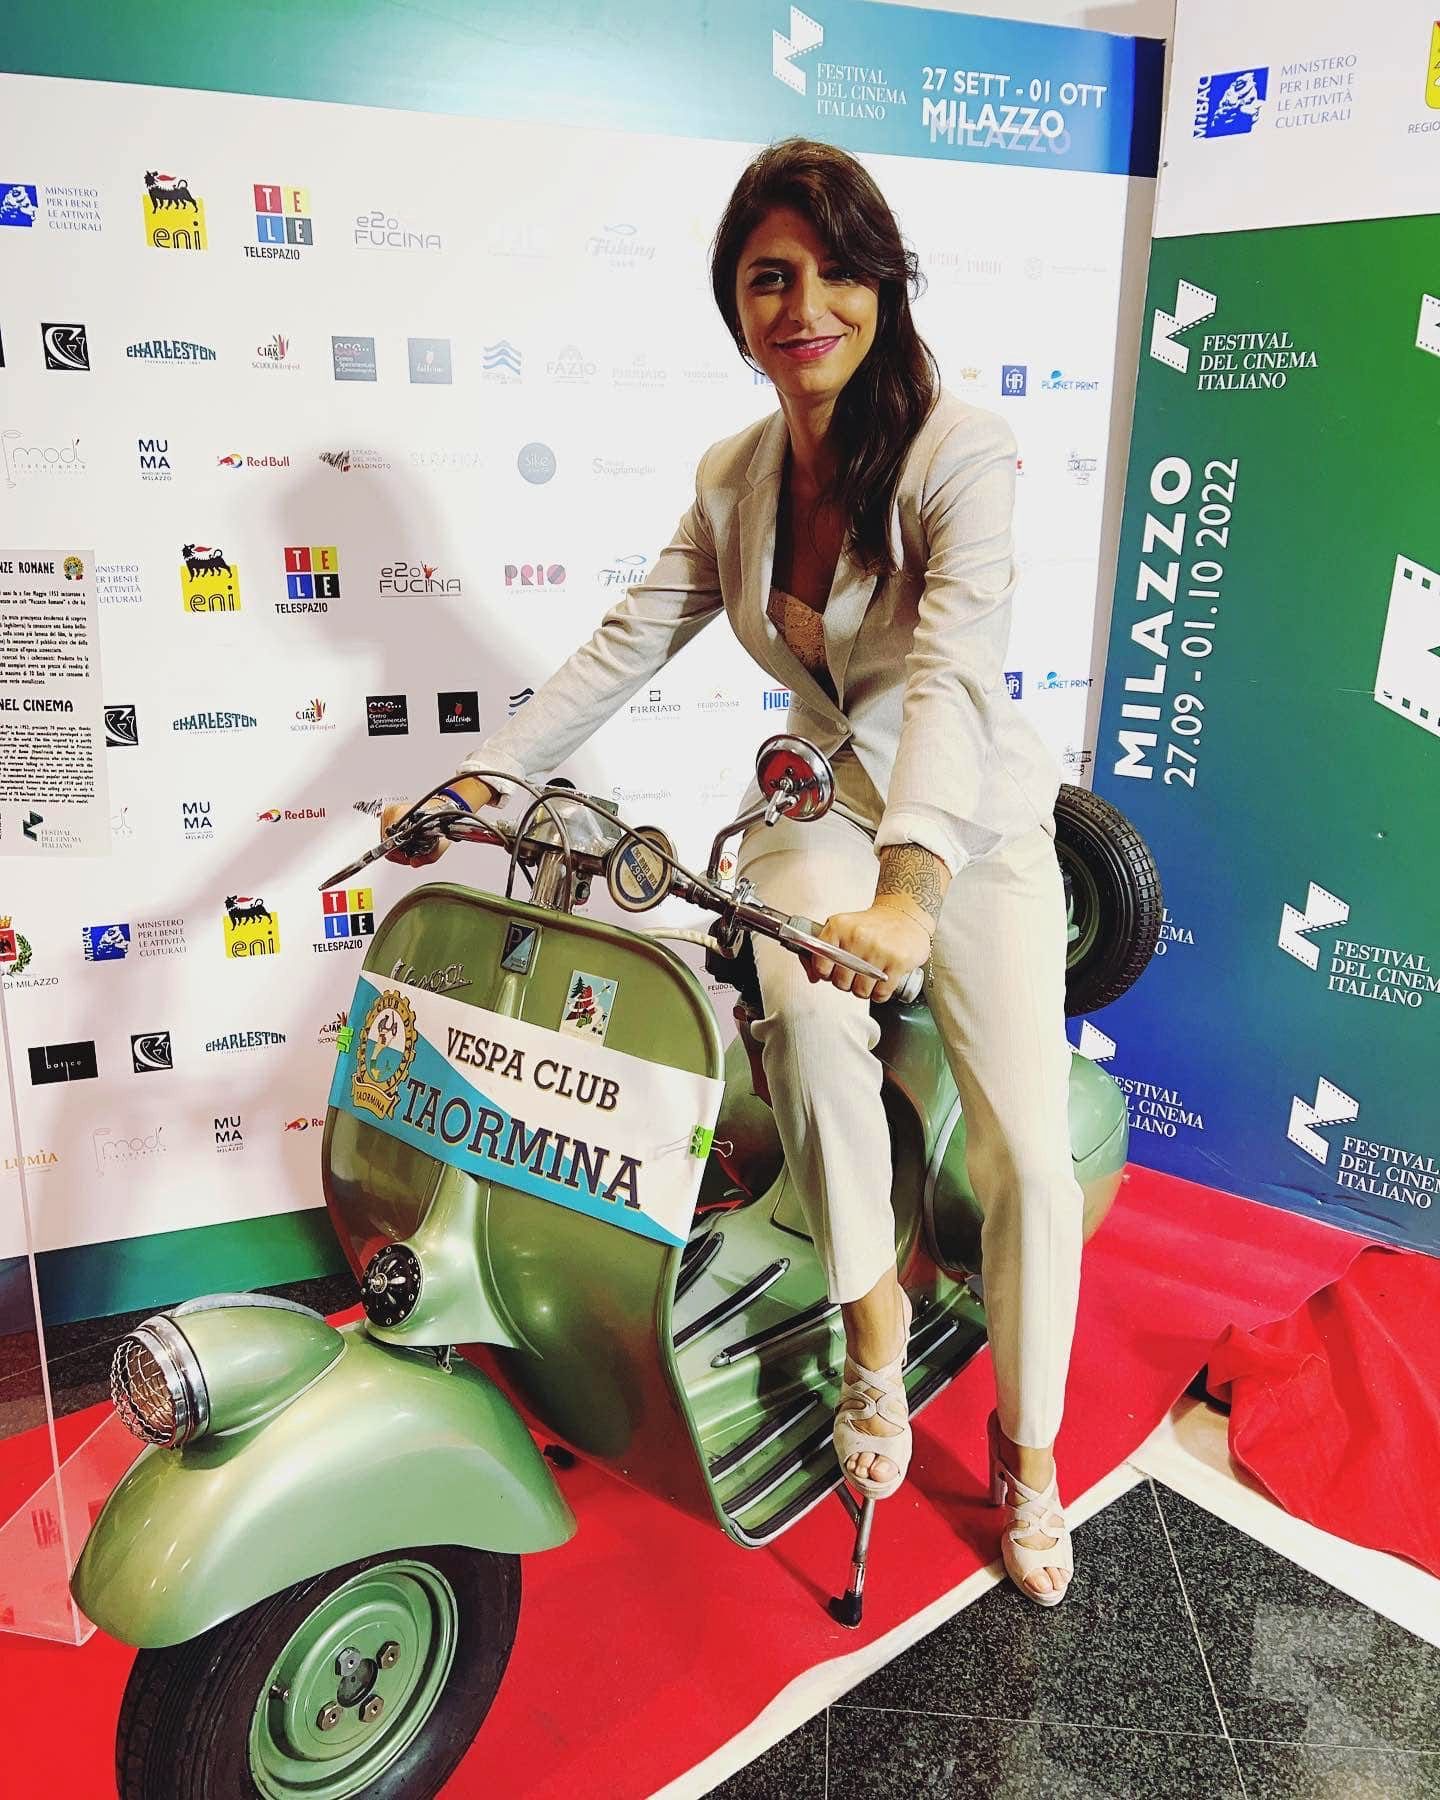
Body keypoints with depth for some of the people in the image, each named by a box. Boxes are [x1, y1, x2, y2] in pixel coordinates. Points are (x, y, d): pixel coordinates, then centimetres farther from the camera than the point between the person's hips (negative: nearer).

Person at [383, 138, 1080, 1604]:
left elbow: (952, 669, -34)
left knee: (1026, 1149, -9)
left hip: (972, 821, -3)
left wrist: (907, 890, -49)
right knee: (803, 1014, -31)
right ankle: (871, 1312, -7)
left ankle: (1026, 1445, 16)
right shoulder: (735, 475, 2)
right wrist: (480, 778, -8)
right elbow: (626, 643, 1)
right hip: (821, 806, 3)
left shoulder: (960, 453, -17)